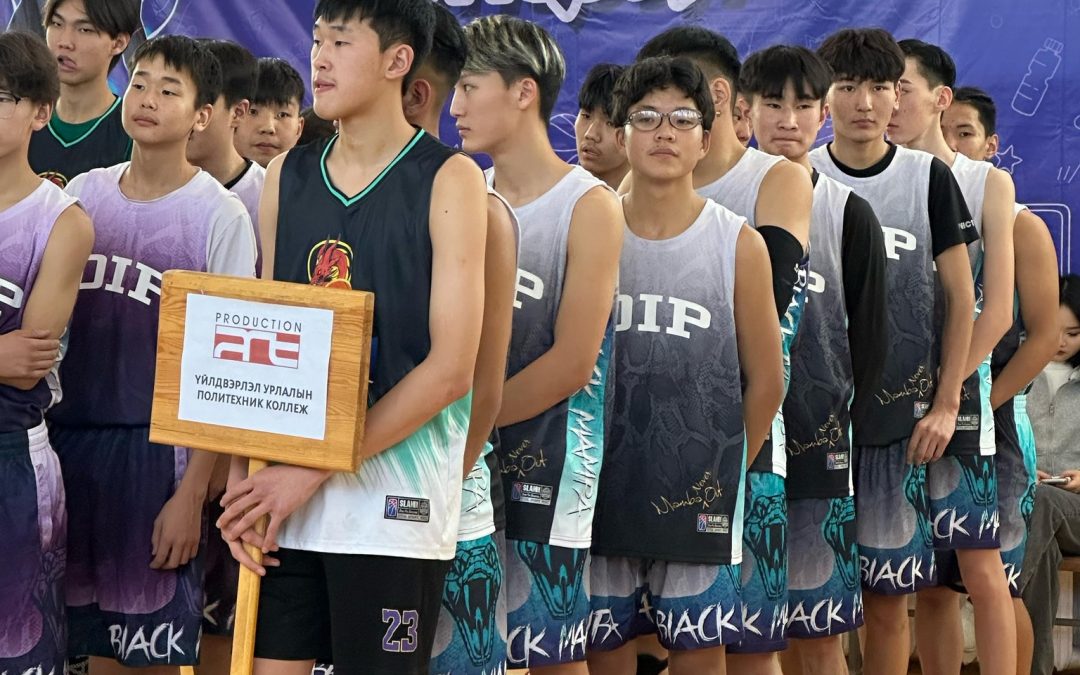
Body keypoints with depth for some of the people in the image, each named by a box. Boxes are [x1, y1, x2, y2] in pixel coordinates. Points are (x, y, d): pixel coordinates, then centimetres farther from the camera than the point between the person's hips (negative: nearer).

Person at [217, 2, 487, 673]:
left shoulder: (449, 180, -5)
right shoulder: (287, 175, 9)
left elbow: (451, 369, -11)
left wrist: (313, 469, -14)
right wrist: (243, 475, -2)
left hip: (396, 502, -4)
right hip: (283, 494, 4)